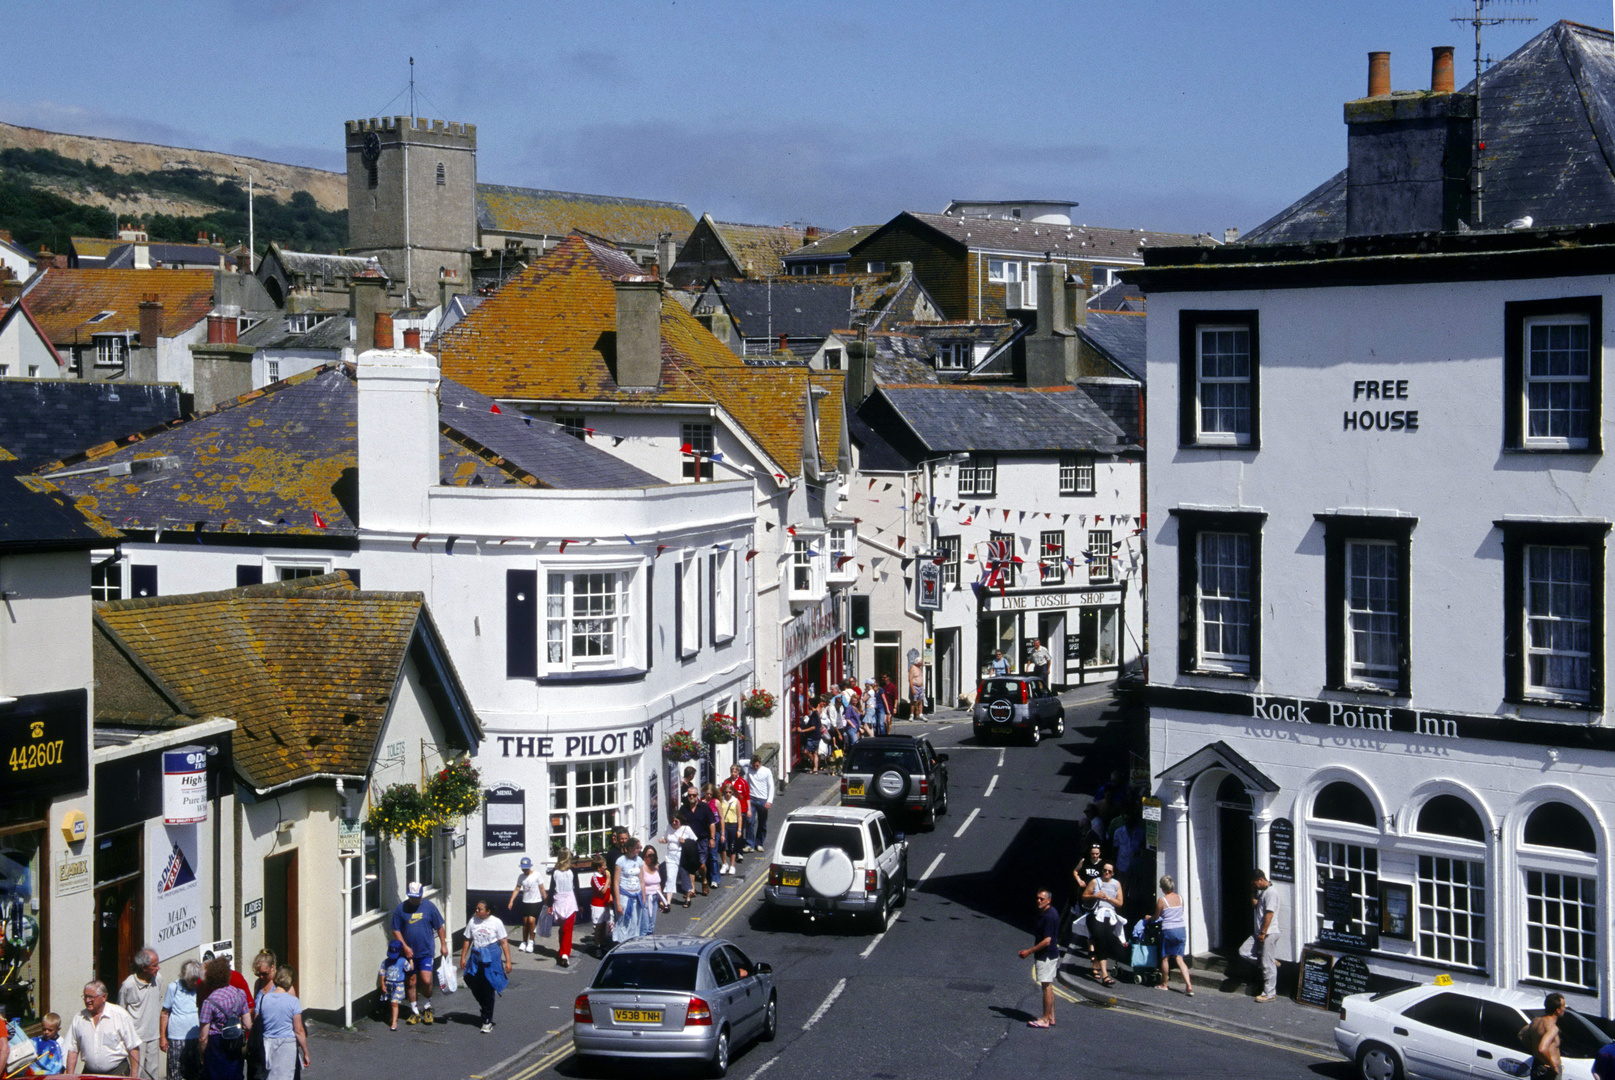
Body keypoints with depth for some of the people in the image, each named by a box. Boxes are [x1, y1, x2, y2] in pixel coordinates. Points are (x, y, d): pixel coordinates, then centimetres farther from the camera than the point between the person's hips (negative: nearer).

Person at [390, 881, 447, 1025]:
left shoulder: (429, 907, -1)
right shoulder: (400, 909, -1)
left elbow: (440, 927, 6)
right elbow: (396, 930, 2)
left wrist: (443, 944, 3)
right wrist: (405, 947, -8)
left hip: (426, 952, -2)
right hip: (409, 952, 2)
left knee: (426, 981, -10)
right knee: (411, 983, 6)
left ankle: (428, 1006, 16)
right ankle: (415, 1012, 18)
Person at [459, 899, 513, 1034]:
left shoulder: (496, 922, -5)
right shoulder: (473, 922, 4)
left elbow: (504, 942, -3)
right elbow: (467, 940, 11)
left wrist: (508, 961, -6)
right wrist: (463, 958, 7)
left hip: (491, 957, -4)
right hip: (476, 956, 4)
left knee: (488, 990, -3)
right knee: (475, 987, 4)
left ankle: (487, 1020, 6)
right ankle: (485, 1010, 32)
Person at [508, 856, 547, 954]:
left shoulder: (537, 875, -7)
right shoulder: (521, 876, 5)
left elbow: (542, 889, -4)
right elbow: (517, 889, 8)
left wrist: (546, 901, -6)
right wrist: (511, 901, 0)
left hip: (536, 902, -4)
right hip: (525, 902, 4)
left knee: (531, 920, -17)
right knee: (525, 922, 6)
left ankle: (531, 941, -4)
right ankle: (524, 942, 18)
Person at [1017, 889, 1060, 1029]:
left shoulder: (1049, 916, -21)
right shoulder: (1042, 913, 11)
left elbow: (1047, 941, -23)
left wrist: (1029, 951, -19)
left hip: (1046, 955, -11)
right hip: (1046, 955, 11)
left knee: (1047, 986, -6)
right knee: (1048, 986, 14)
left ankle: (1045, 1020, -4)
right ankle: (1050, 1017, 20)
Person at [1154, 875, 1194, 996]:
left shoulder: (1162, 900, -9)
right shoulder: (1180, 898, 4)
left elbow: (1156, 917, 1)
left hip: (1168, 931, -4)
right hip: (1181, 930, 5)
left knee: (1165, 958, 12)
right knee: (1179, 958, 5)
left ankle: (1164, 984, 23)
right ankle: (1188, 985, -9)